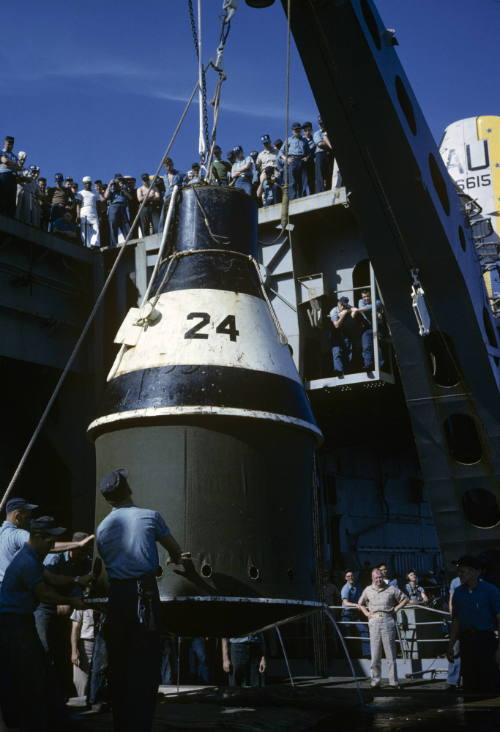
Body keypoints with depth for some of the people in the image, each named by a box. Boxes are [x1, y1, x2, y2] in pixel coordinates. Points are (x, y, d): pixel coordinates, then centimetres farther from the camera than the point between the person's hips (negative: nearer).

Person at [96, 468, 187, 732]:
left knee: (118, 663, 10)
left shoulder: (102, 528, 13)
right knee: (144, 663, -2)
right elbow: (175, 550, 14)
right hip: (144, 592, -4)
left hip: (116, 595, 4)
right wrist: (176, 561, 37)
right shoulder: (150, 517, 3)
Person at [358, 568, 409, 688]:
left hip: (388, 620, -2)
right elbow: (361, 604, 27)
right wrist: (366, 613, 10)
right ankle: (375, 681, 8)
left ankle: (393, 681, 4)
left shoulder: (391, 589, 4)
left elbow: (405, 599, 11)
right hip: (374, 621, 2)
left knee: (390, 652, -1)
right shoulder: (368, 590, 12)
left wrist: (396, 609, 2)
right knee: (375, 654, 2)